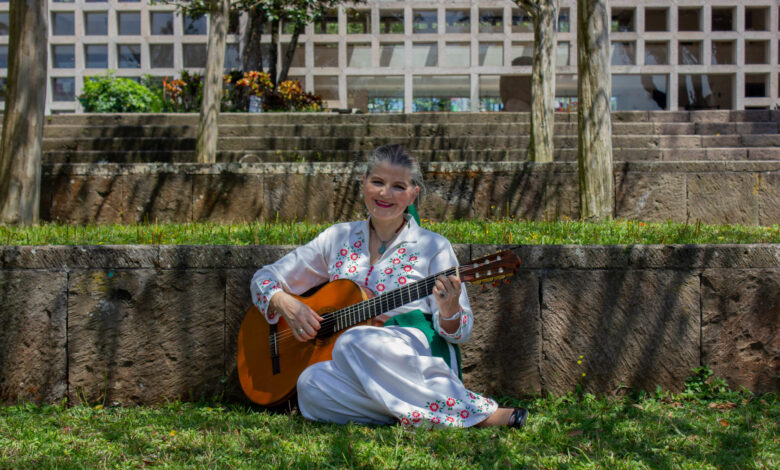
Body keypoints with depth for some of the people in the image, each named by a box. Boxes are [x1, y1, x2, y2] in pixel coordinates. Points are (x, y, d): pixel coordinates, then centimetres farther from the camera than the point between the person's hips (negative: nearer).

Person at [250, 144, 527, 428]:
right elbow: (265, 278, 19)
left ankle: (478, 414, -31)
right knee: (311, 383, -34)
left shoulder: (433, 247, 7)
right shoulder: (339, 238, 15)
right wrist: (284, 303, -3)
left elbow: (461, 331, 2)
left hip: (418, 359, -3)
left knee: (354, 341, -36)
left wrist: (449, 311, -21)